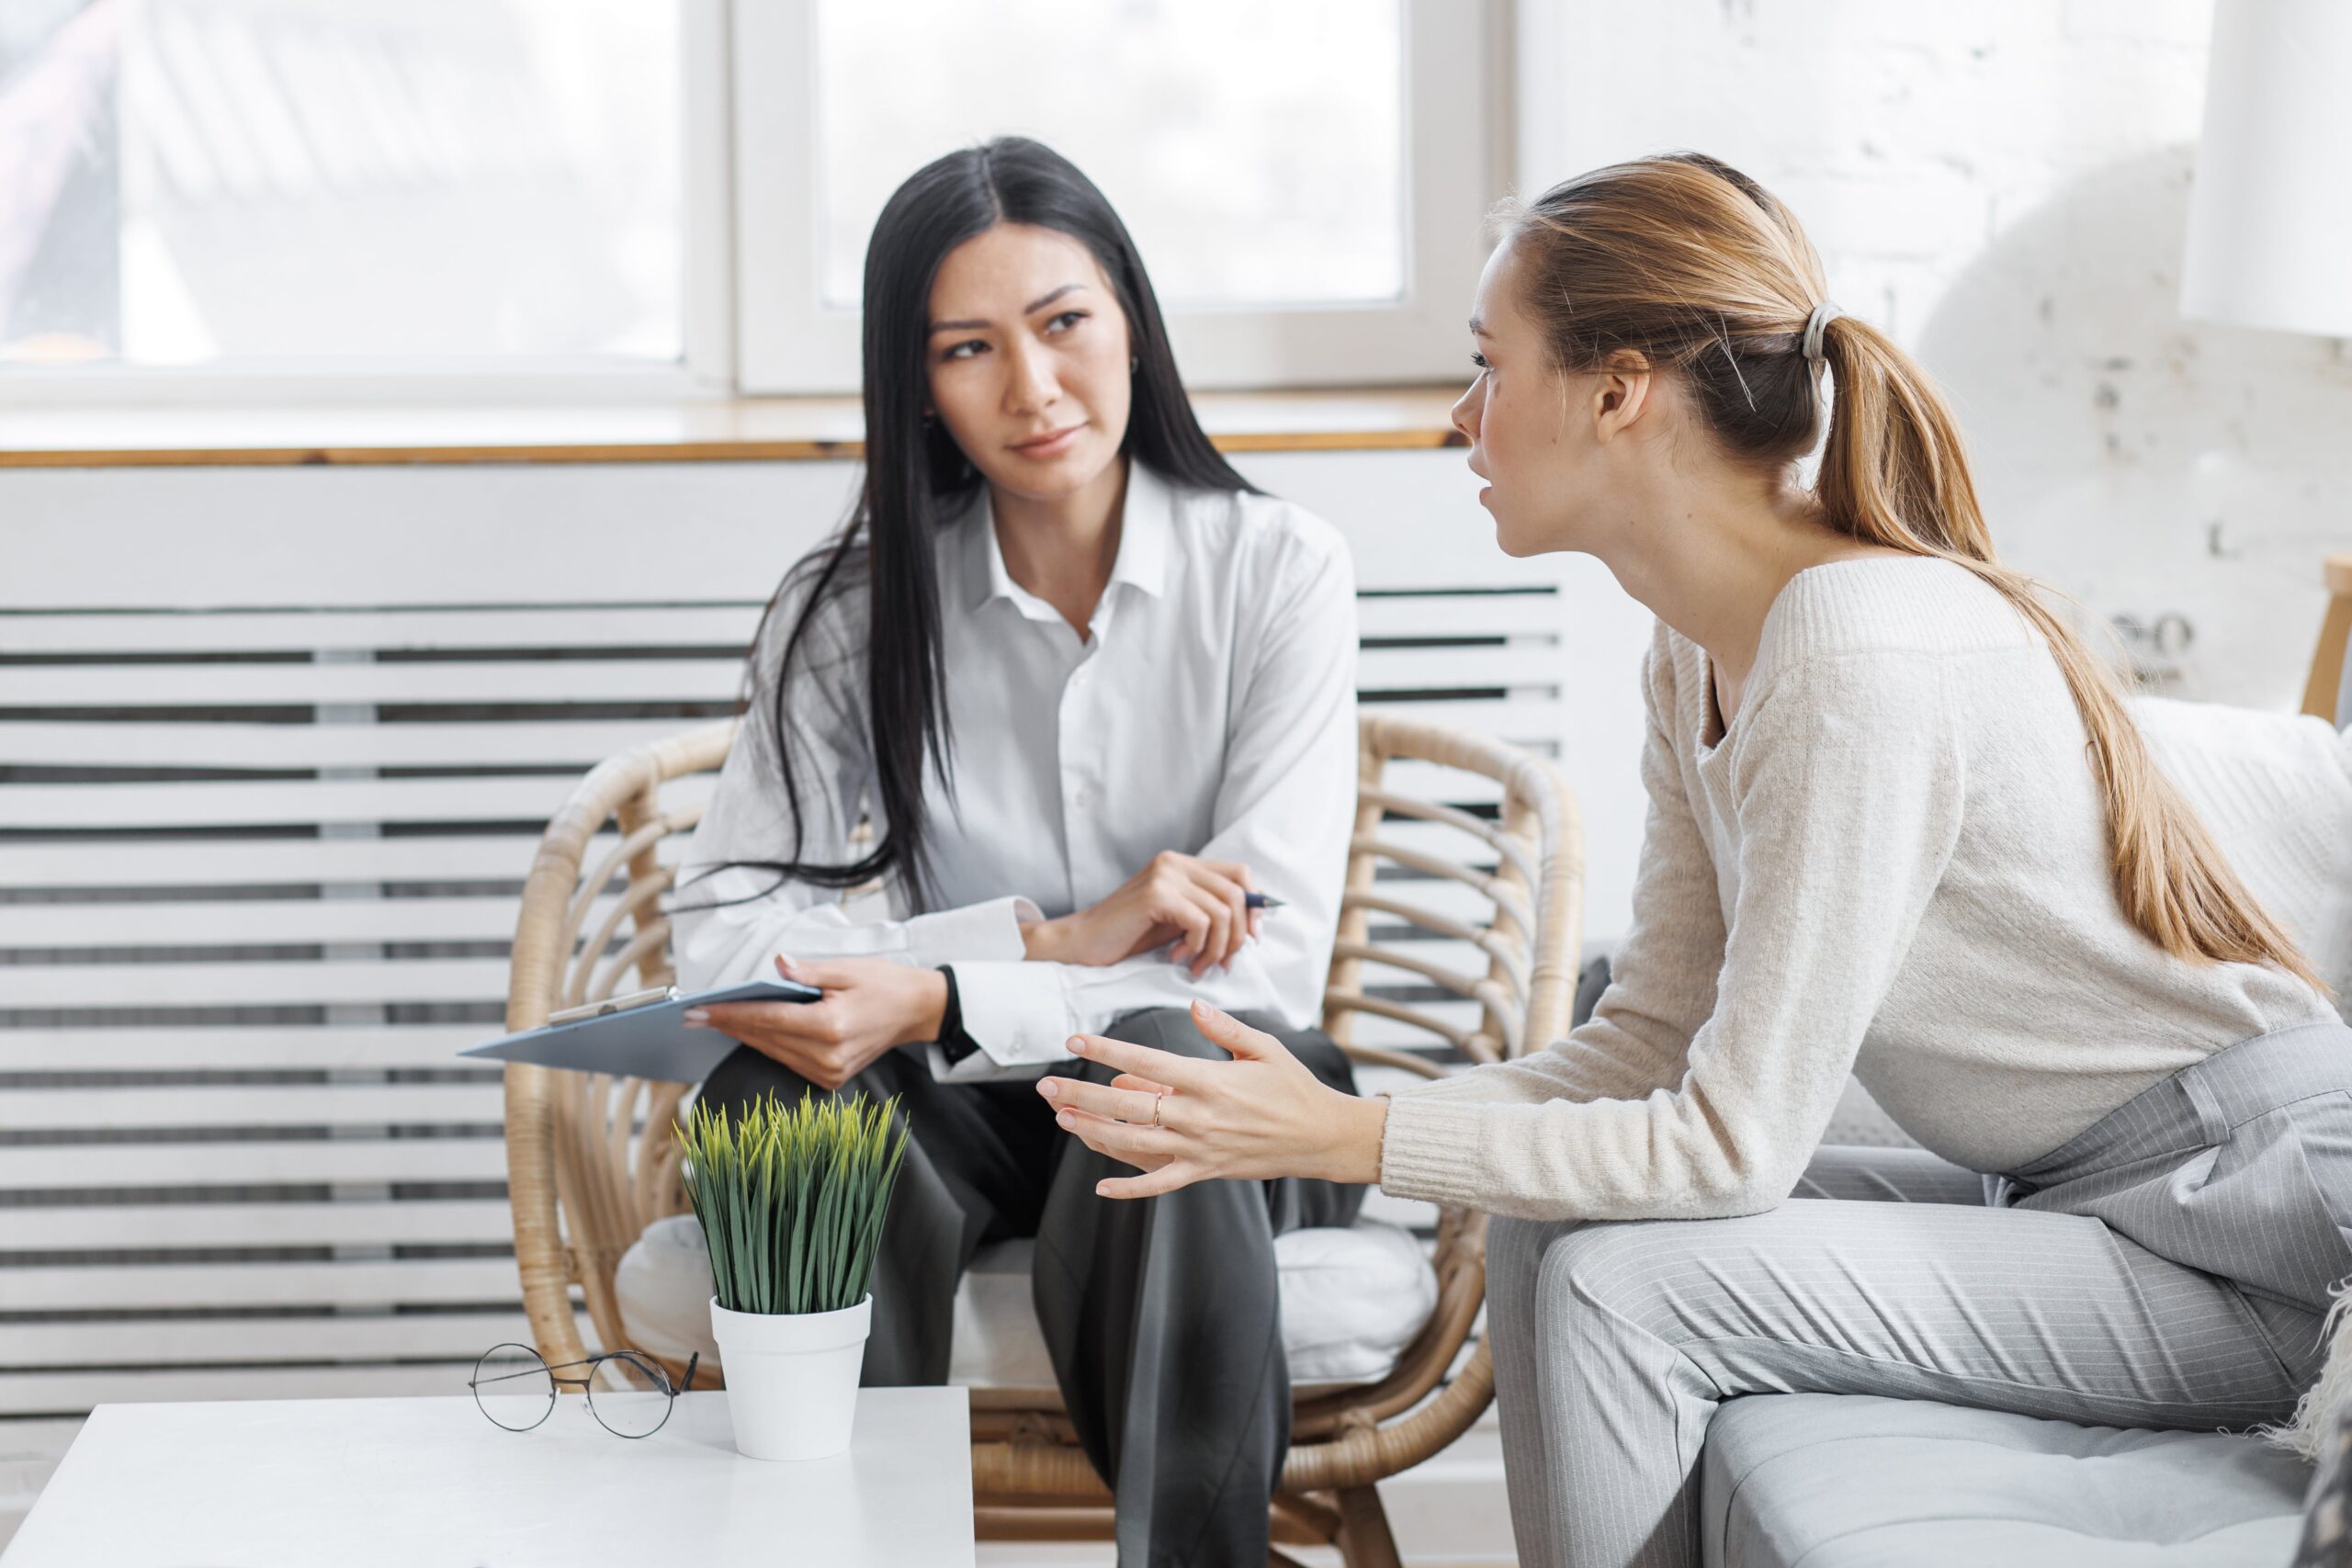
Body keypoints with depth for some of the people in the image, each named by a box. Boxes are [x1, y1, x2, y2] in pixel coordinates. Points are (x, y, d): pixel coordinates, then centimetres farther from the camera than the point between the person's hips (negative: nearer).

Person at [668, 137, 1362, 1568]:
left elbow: (1268, 967, -15)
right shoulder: (856, 607, -1)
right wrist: (1050, 939, -23)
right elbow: (723, 931, -11)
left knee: (1160, 1063, -36)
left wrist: (936, 1000, -28)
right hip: (973, 1121, 2)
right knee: (771, 1084, -31)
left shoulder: (1277, 568, -6)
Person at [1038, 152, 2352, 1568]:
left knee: (1620, 1287, -18)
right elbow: (1656, 1041, 5)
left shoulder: (1860, 648, -25)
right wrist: (1291, 1123, -6)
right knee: (1547, 1218, 3)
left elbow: (1733, 1143, -24)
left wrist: (1344, 1139, -20)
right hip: (2070, 1188, 9)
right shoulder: (1700, 655, 5)